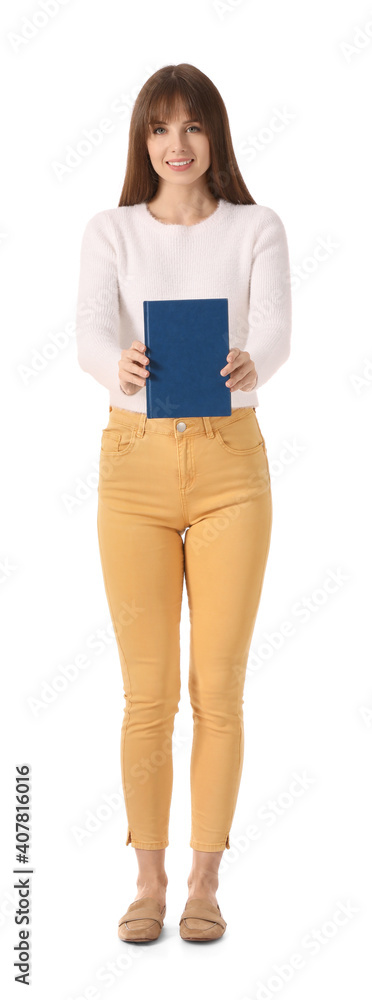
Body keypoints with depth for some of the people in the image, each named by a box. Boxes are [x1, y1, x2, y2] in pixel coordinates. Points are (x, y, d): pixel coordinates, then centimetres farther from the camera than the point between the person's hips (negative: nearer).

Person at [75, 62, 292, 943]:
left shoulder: (257, 229, 2)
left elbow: (274, 331, -15)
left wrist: (251, 366, -40)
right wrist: (120, 367, -38)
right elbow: (91, 336, -13)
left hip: (230, 463, 0)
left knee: (218, 687, 3)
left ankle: (205, 882, 17)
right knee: (147, 692, 3)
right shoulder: (109, 233, 3)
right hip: (135, 462, 1)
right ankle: (149, 881, 17)